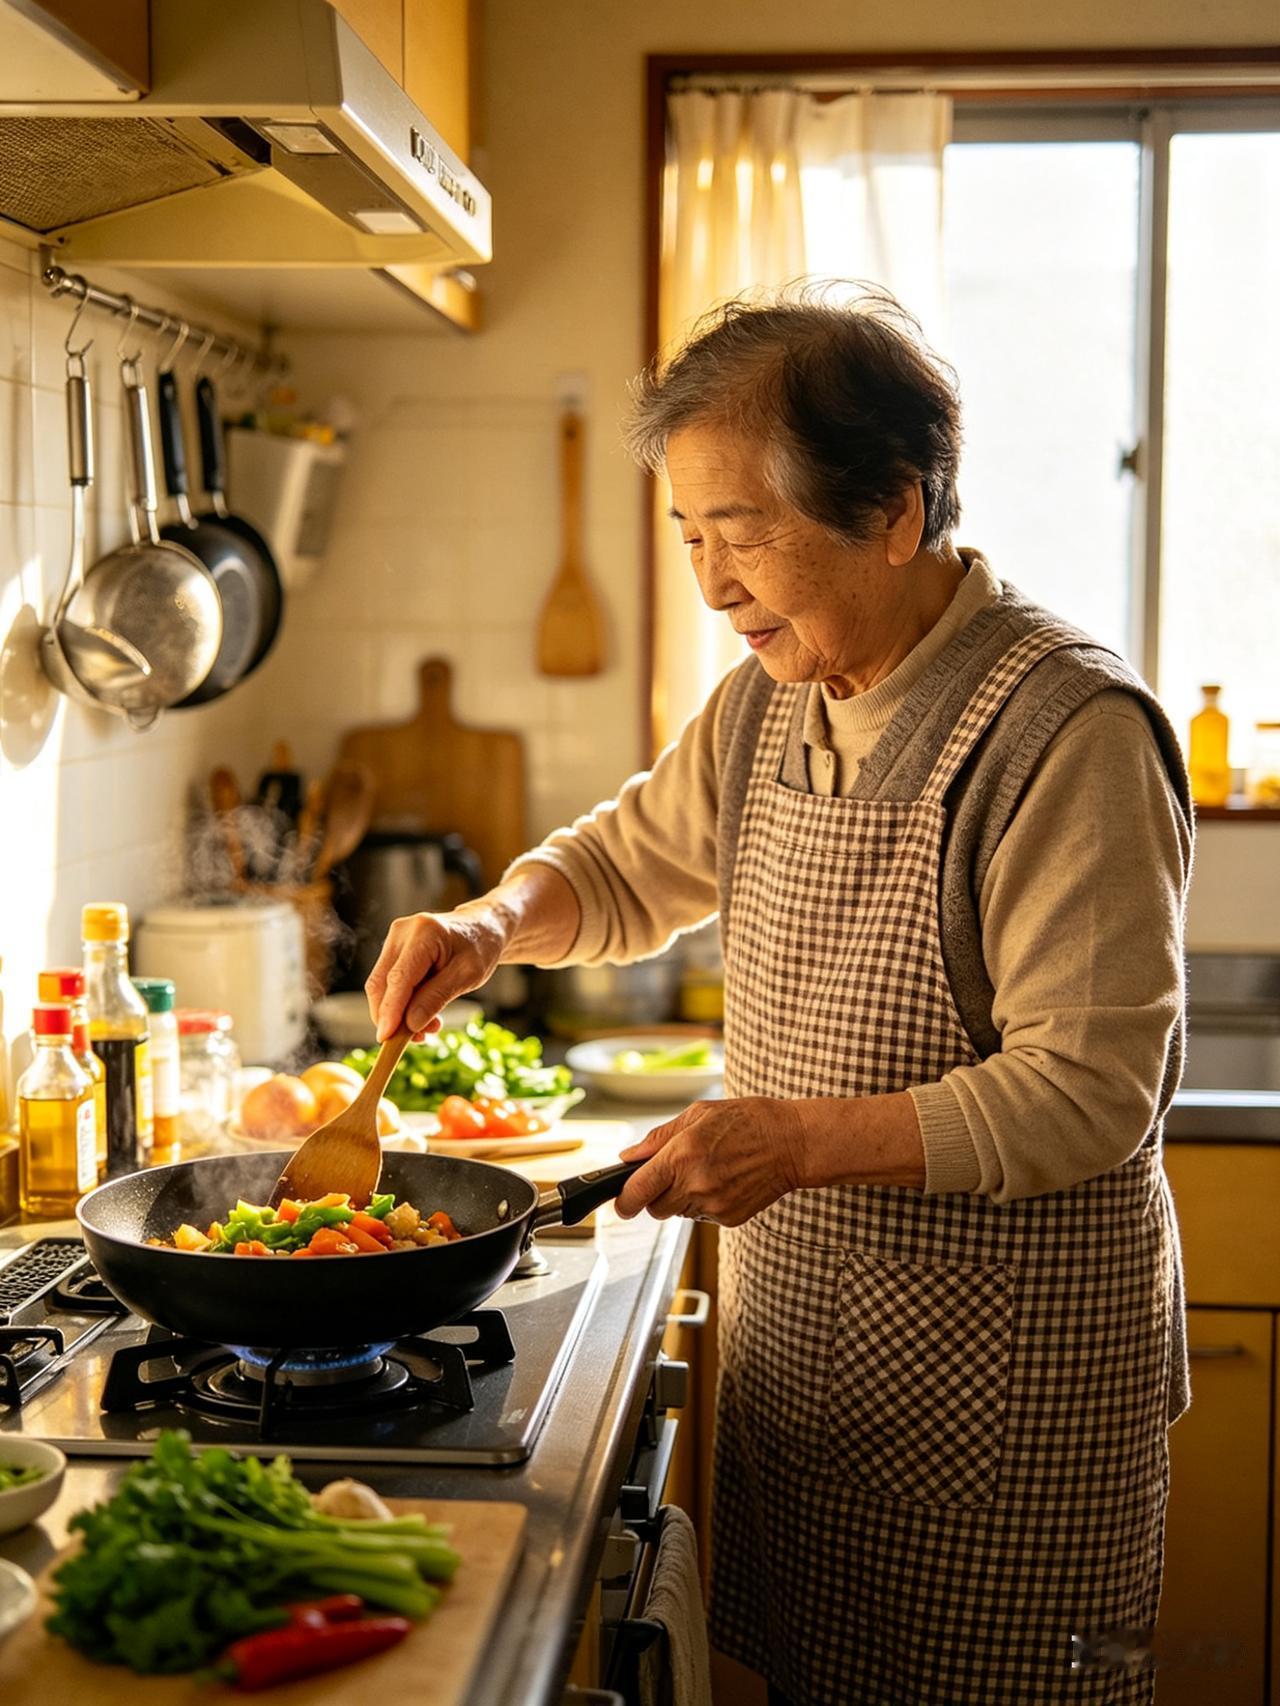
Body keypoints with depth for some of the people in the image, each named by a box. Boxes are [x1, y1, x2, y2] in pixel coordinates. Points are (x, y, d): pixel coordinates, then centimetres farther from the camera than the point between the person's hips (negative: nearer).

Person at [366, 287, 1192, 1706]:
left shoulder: (1068, 728, -19)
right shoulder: (771, 701, 6)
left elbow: (1092, 1091, -22)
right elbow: (631, 862, 22)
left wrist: (803, 1137, -26)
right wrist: (496, 921, 1)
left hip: (1002, 1390, -7)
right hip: (790, 1339, 7)